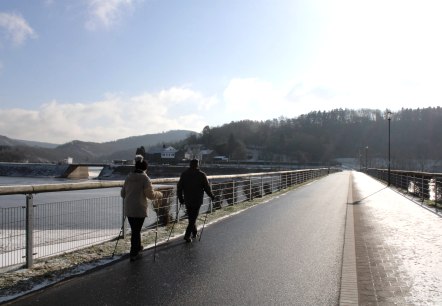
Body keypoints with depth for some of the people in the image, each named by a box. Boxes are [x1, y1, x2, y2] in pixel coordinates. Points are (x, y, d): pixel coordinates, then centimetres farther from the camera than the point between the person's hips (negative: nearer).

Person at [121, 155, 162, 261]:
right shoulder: (144, 178, -11)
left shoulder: (128, 177, 8)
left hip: (128, 209, 6)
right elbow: (150, 195, -12)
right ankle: (133, 254, 10)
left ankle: (137, 247, 37)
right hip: (139, 209, -5)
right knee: (136, 230, 4)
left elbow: (123, 193, 15)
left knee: (134, 229, 19)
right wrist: (159, 194, 7)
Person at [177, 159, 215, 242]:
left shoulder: (184, 174, 3)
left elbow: (179, 187, 3)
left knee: (191, 217, 18)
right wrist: (211, 196, 10)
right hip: (197, 201, -4)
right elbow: (207, 187, -5)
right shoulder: (201, 175, -8)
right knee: (193, 218, 1)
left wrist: (181, 198, 13)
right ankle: (187, 235, -6)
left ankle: (194, 233, 30)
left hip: (187, 200, 4)